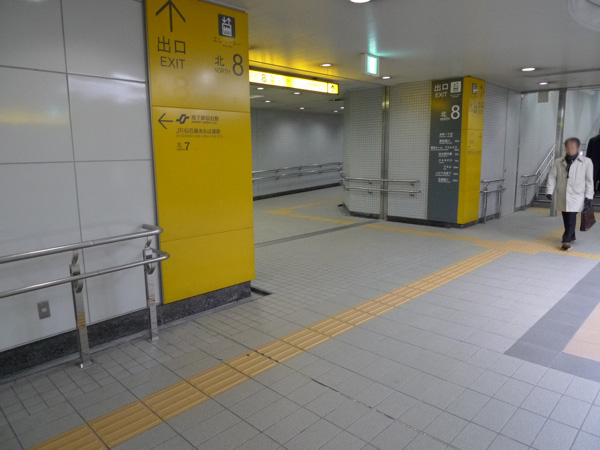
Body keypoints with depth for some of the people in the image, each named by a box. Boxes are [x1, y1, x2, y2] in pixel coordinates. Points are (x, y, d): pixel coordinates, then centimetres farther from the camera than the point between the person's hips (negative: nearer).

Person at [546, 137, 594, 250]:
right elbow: (552, 177, 5)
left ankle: (566, 240, -8)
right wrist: (550, 191, -5)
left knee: (571, 219, -10)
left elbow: (589, 180, 0)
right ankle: (571, 236, 30)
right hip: (562, 196, 3)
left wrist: (588, 196, -4)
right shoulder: (558, 162, 4)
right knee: (566, 219, 12)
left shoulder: (586, 162, -2)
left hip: (576, 196, -3)